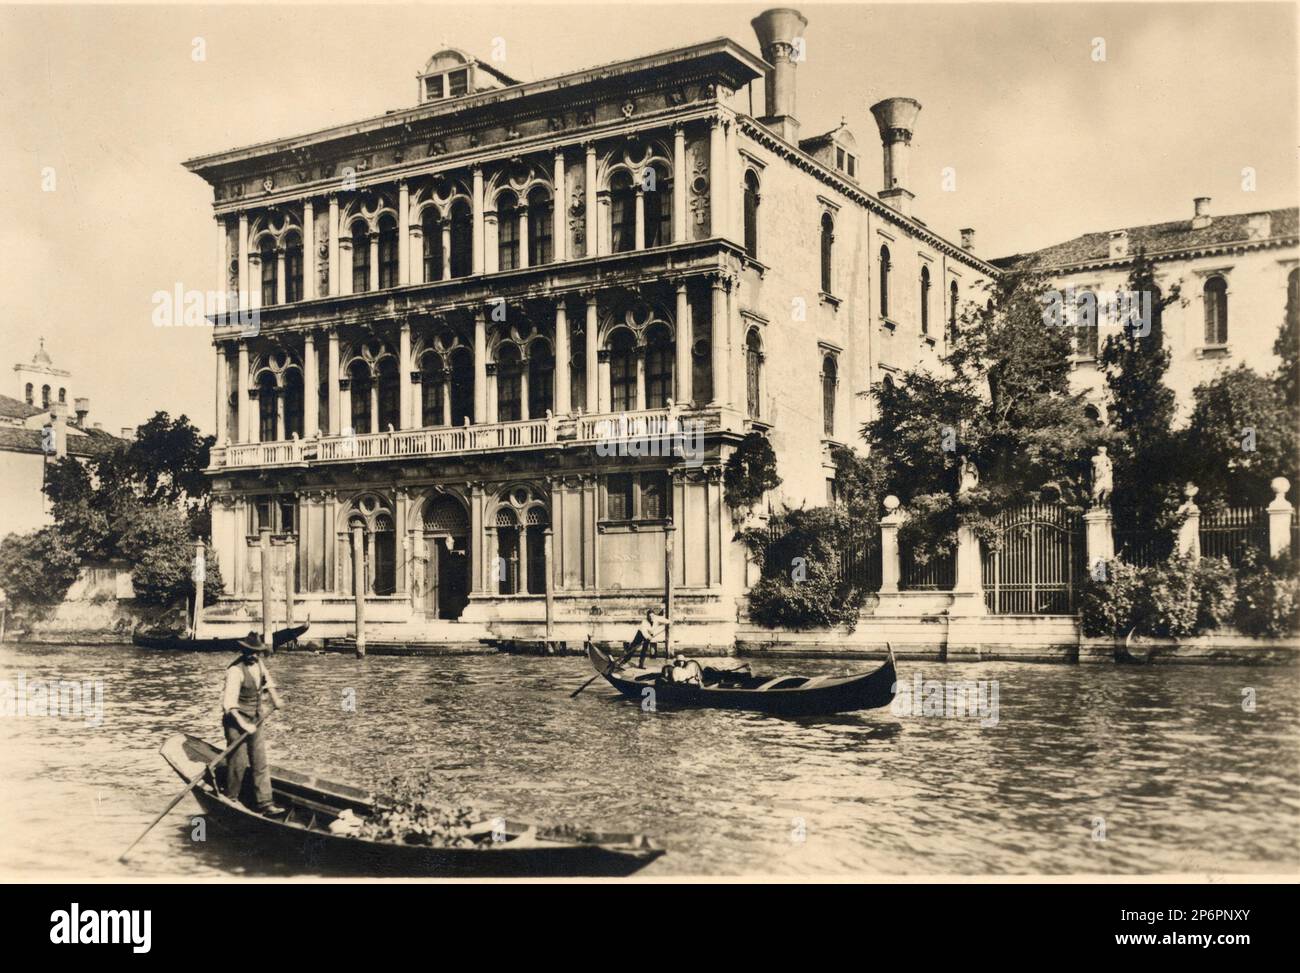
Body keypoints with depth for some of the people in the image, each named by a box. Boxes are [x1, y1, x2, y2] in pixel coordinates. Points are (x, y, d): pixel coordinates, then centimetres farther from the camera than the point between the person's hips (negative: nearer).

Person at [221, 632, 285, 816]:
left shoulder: (258, 663, 2)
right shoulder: (236, 670, -22)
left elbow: (267, 680, 27)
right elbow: (230, 704, -28)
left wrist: (274, 698, 27)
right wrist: (244, 725, -34)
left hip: (255, 719, 7)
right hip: (237, 721, -7)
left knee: (260, 762, 5)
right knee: (239, 762, -2)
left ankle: (265, 803, 6)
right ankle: (231, 799, 18)